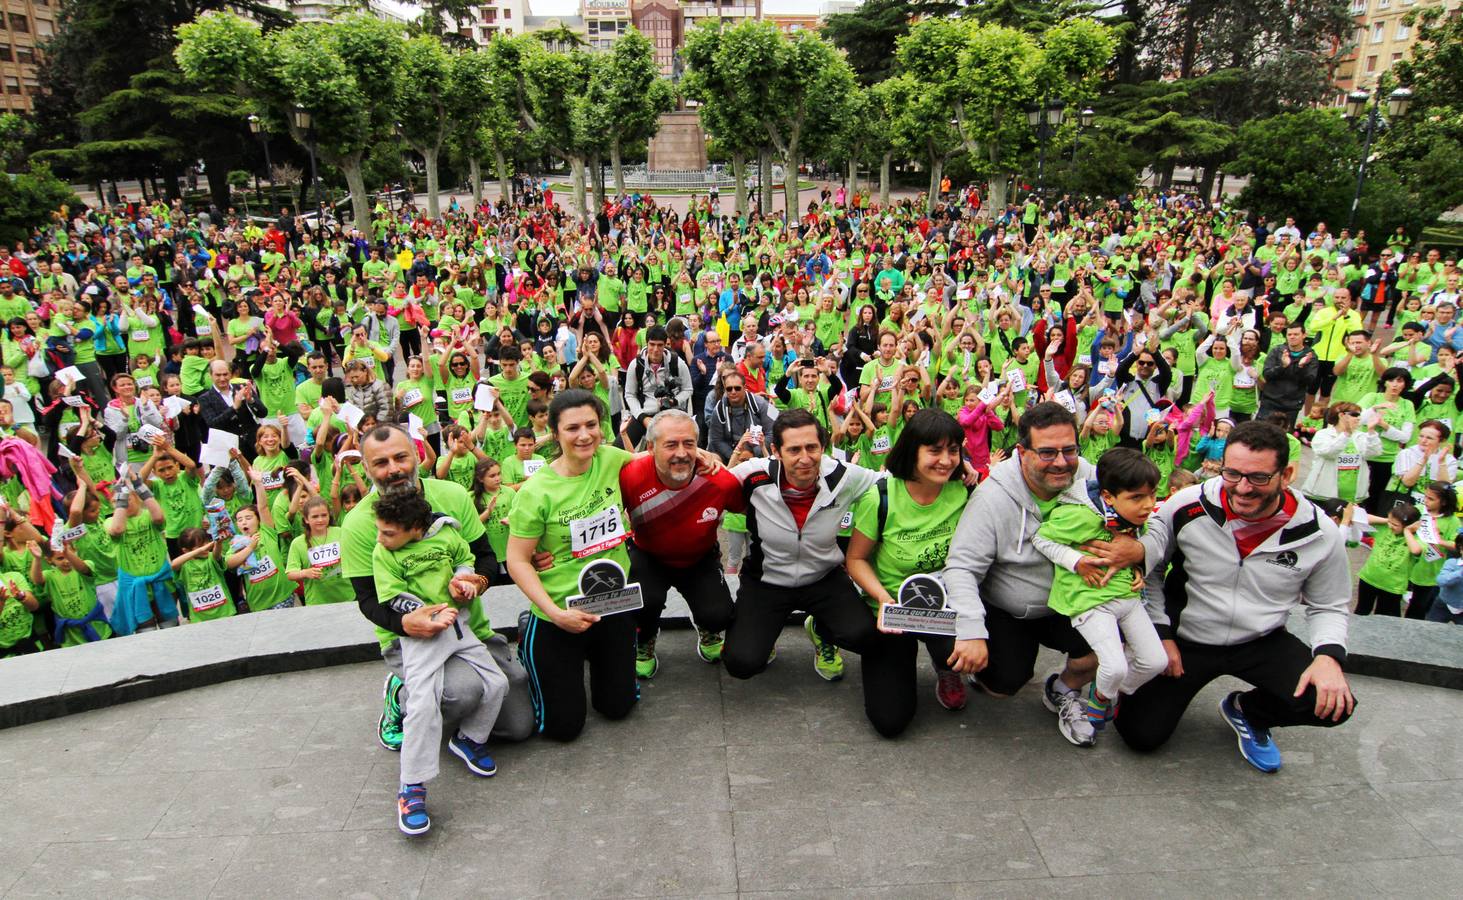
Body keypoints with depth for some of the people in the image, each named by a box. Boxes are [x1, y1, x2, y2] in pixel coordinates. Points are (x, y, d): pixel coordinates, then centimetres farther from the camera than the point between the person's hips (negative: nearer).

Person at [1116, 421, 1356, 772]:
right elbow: (1149, 570, -2)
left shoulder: (1320, 534, -13)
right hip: (1184, 639, -1)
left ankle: (1247, 711, 10)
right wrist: (1161, 634, -6)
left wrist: (1329, 655, -16)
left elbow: (1328, 607, 4)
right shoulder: (1187, 508, -18)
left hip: (1262, 642, 2)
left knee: (1333, 703, -23)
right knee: (1141, 734, -10)